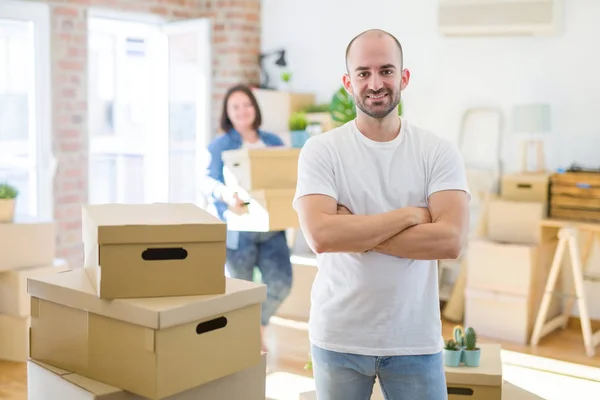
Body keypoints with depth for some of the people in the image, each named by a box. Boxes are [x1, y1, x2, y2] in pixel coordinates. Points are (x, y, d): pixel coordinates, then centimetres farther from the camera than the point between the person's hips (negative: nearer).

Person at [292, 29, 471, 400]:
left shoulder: (440, 151, -4)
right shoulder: (320, 150, -7)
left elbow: (451, 239, -16)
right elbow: (320, 235, -20)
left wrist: (354, 233, -17)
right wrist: (411, 214, -16)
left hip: (416, 338, 1)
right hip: (338, 336, 0)